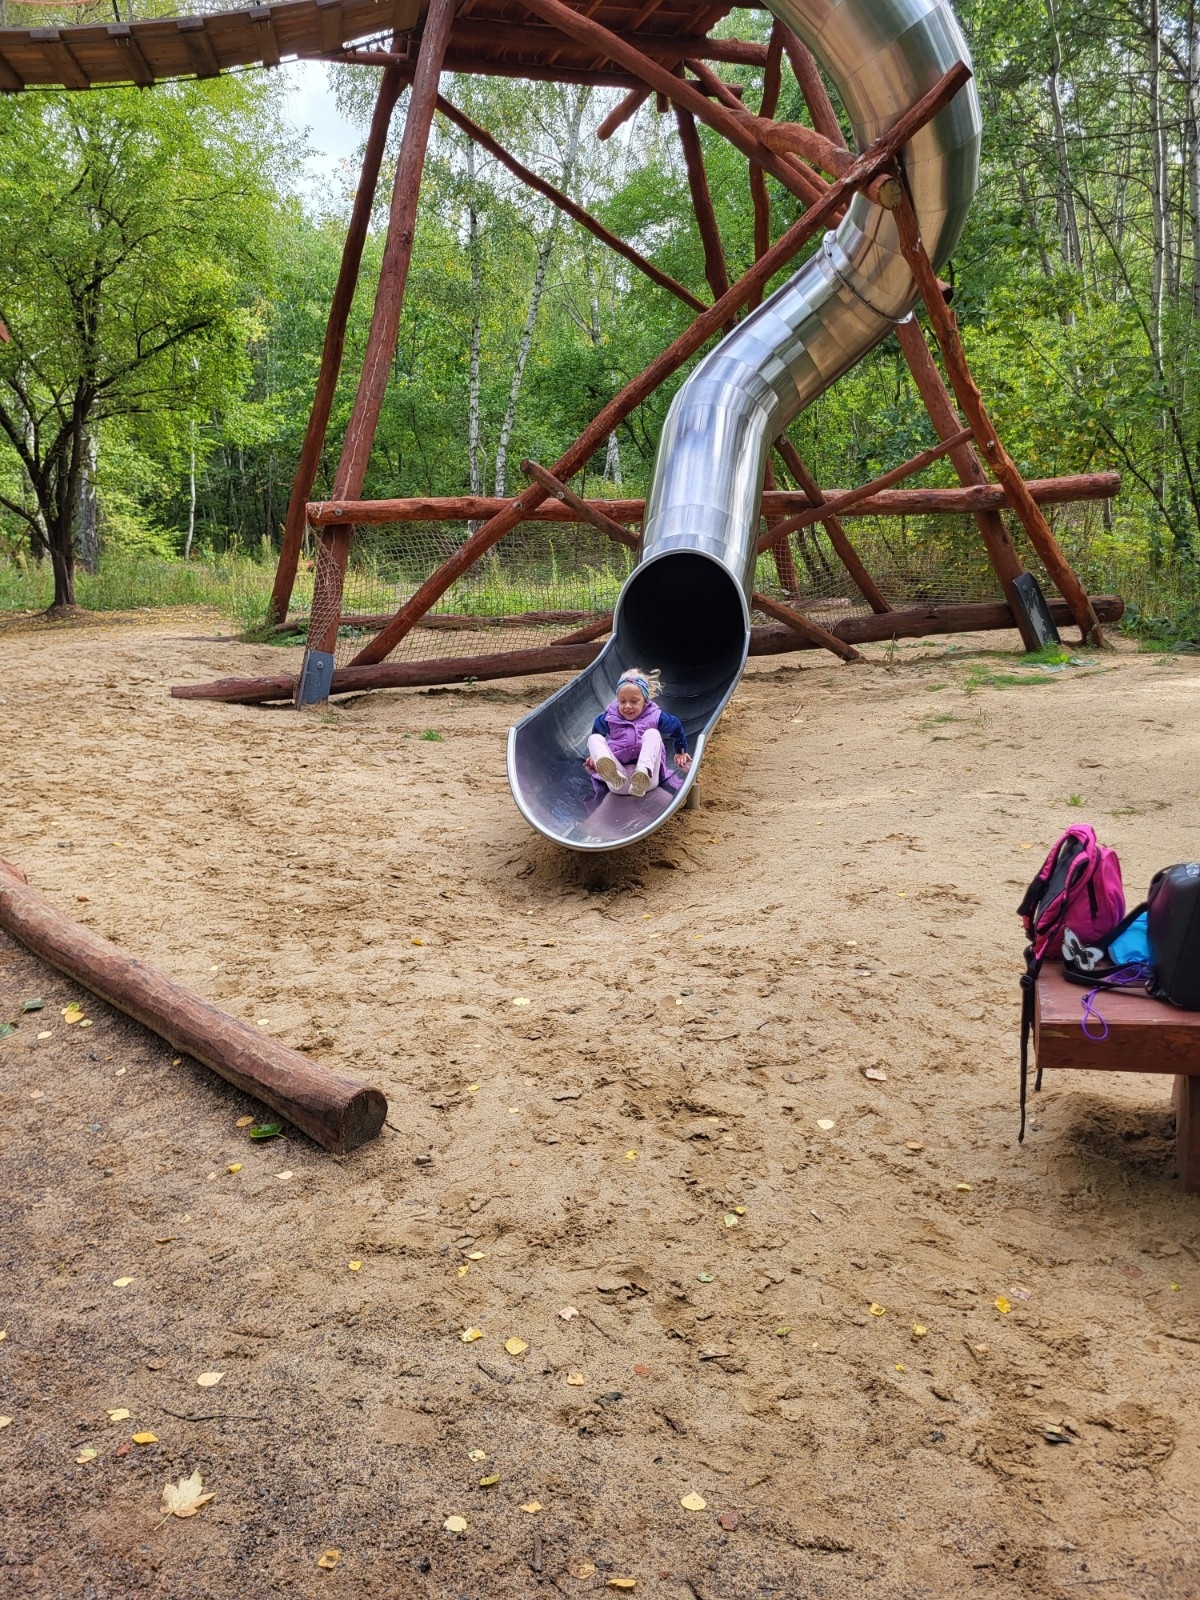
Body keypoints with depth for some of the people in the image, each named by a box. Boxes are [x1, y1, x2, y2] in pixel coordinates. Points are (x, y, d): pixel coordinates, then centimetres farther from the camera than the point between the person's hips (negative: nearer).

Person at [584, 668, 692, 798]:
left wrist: (681, 752, 33)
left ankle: (644, 773, -50)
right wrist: (594, 756, 33)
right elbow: (596, 731, 31)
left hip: (647, 779, -1)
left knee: (652, 733, -20)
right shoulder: (609, 718, 9)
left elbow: (677, 728, 23)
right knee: (594, 738, -18)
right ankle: (613, 776, -52)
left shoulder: (655, 717, 7)